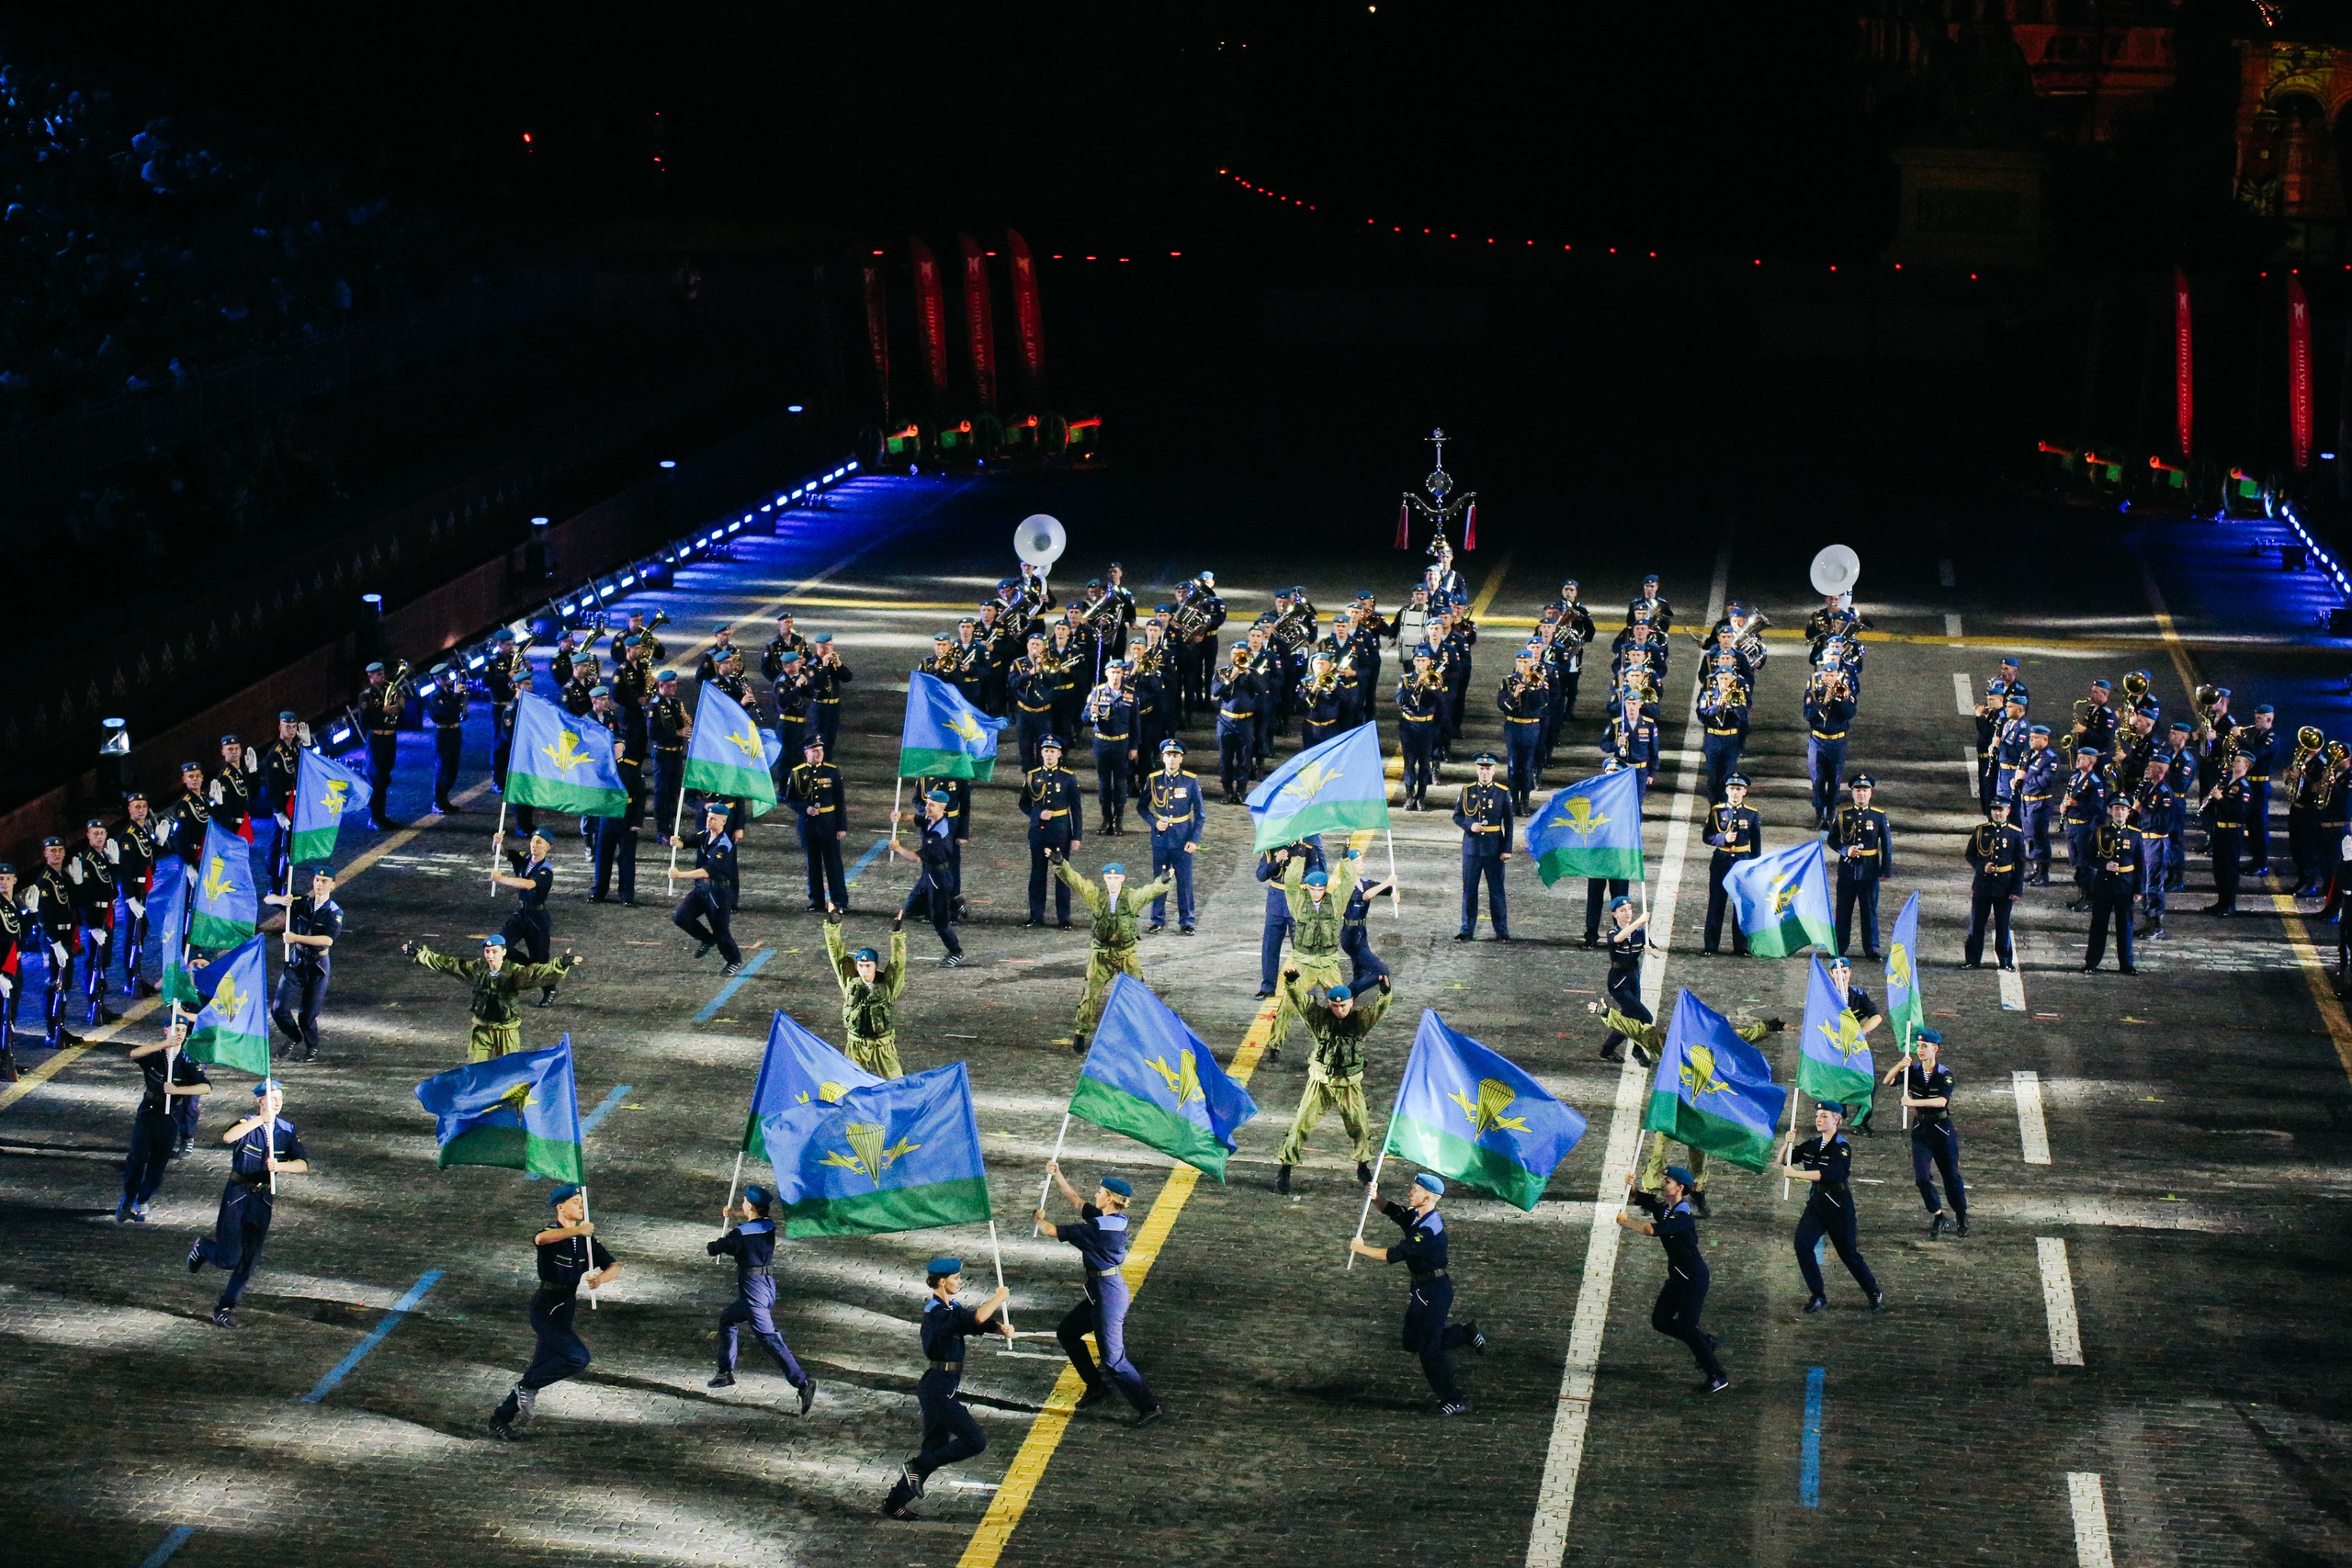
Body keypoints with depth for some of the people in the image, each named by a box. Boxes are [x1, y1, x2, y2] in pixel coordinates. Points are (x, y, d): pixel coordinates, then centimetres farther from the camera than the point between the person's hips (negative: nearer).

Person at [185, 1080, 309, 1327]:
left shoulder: (287, 1130, 1)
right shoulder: (247, 1125, -11)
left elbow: (303, 1164, -8)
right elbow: (227, 1137, -35)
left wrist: (280, 1165, -27)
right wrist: (260, 1119, -41)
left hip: (263, 1198, 4)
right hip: (237, 1195, -4)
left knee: (249, 1258, 2)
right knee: (228, 1259, -3)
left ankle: (226, 1307, 13)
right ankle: (203, 1248, 29)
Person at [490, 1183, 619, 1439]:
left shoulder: (586, 1240, 9)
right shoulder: (553, 1233, -13)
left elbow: (613, 1266, 5)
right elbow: (541, 1238, -38)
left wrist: (600, 1278, -18)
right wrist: (577, 1230, -51)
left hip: (565, 1311, 8)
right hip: (546, 1309, -8)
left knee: (543, 1368, 12)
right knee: (579, 1358, -20)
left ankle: (500, 1419, 24)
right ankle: (527, 1387, -3)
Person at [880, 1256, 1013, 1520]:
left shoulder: (951, 1308, 14)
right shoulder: (937, 1312, -18)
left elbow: (979, 1323, 10)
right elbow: (977, 1318, -28)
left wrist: (1002, 1328, -11)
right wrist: (999, 1298, -12)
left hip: (940, 1389, 10)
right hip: (938, 1389, -10)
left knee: (936, 1448, 14)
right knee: (975, 1441, -12)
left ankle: (895, 1500, 18)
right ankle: (918, 1468, -6)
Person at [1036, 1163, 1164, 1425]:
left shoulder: (1099, 1228, -24)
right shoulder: (1110, 1219, 4)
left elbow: (1052, 1231, -15)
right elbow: (1077, 1202, 20)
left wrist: (1040, 1218, 7)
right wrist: (1057, 1176, 20)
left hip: (1108, 1293, -10)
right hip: (1100, 1292, 10)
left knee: (1112, 1357, -6)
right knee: (1067, 1332, 22)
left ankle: (1149, 1406, -1)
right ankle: (1096, 1386, 30)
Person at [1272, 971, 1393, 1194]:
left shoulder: (1360, 1019, -7)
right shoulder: (1320, 1018, -9)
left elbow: (1378, 1007, -23)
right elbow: (1300, 999, -19)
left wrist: (1384, 993, -44)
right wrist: (1291, 983, -39)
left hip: (1349, 1085, 1)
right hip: (1321, 1083, -1)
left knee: (1360, 1127, 8)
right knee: (1302, 1124, -3)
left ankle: (1363, 1167, 33)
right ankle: (1284, 1170, 5)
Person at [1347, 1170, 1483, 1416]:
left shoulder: (1430, 1230, -25)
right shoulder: (1414, 1216, 3)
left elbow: (1395, 1255, -27)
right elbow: (1390, 1210, 12)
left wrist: (1362, 1249, -18)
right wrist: (1375, 1196, -10)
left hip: (1435, 1290, -10)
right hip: (1421, 1287, 10)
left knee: (1429, 1349, -6)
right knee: (1413, 1344, 17)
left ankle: (1454, 1400, 3)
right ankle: (1466, 1334, 28)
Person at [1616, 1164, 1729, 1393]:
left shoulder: (1683, 1216, -26)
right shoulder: (1663, 1207, 2)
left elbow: (1651, 1230, -37)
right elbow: (1634, 1198, 9)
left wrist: (1626, 1221, -23)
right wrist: (1629, 1185, -13)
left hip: (1694, 1278, -9)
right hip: (1678, 1276, 9)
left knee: (1686, 1327, -9)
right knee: (1660, 1321, 10)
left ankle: (1718, 1376, 1)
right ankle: (1705, 1342, 27)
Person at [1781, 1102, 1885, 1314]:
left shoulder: (1842, 1147, -13)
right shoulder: (1812, 1145, 8)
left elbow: (1827, 1174, -26)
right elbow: (1783, 1161, 11)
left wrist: (1795, 1174, -26)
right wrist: (1788, 1144, -9)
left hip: (1838, 1204, -6)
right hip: (1816, 1201, 6)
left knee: (1849, 1253, 2)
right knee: (1802, 1244, -13)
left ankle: (1875, 1295, 23)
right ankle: (1818, 1297, -5)